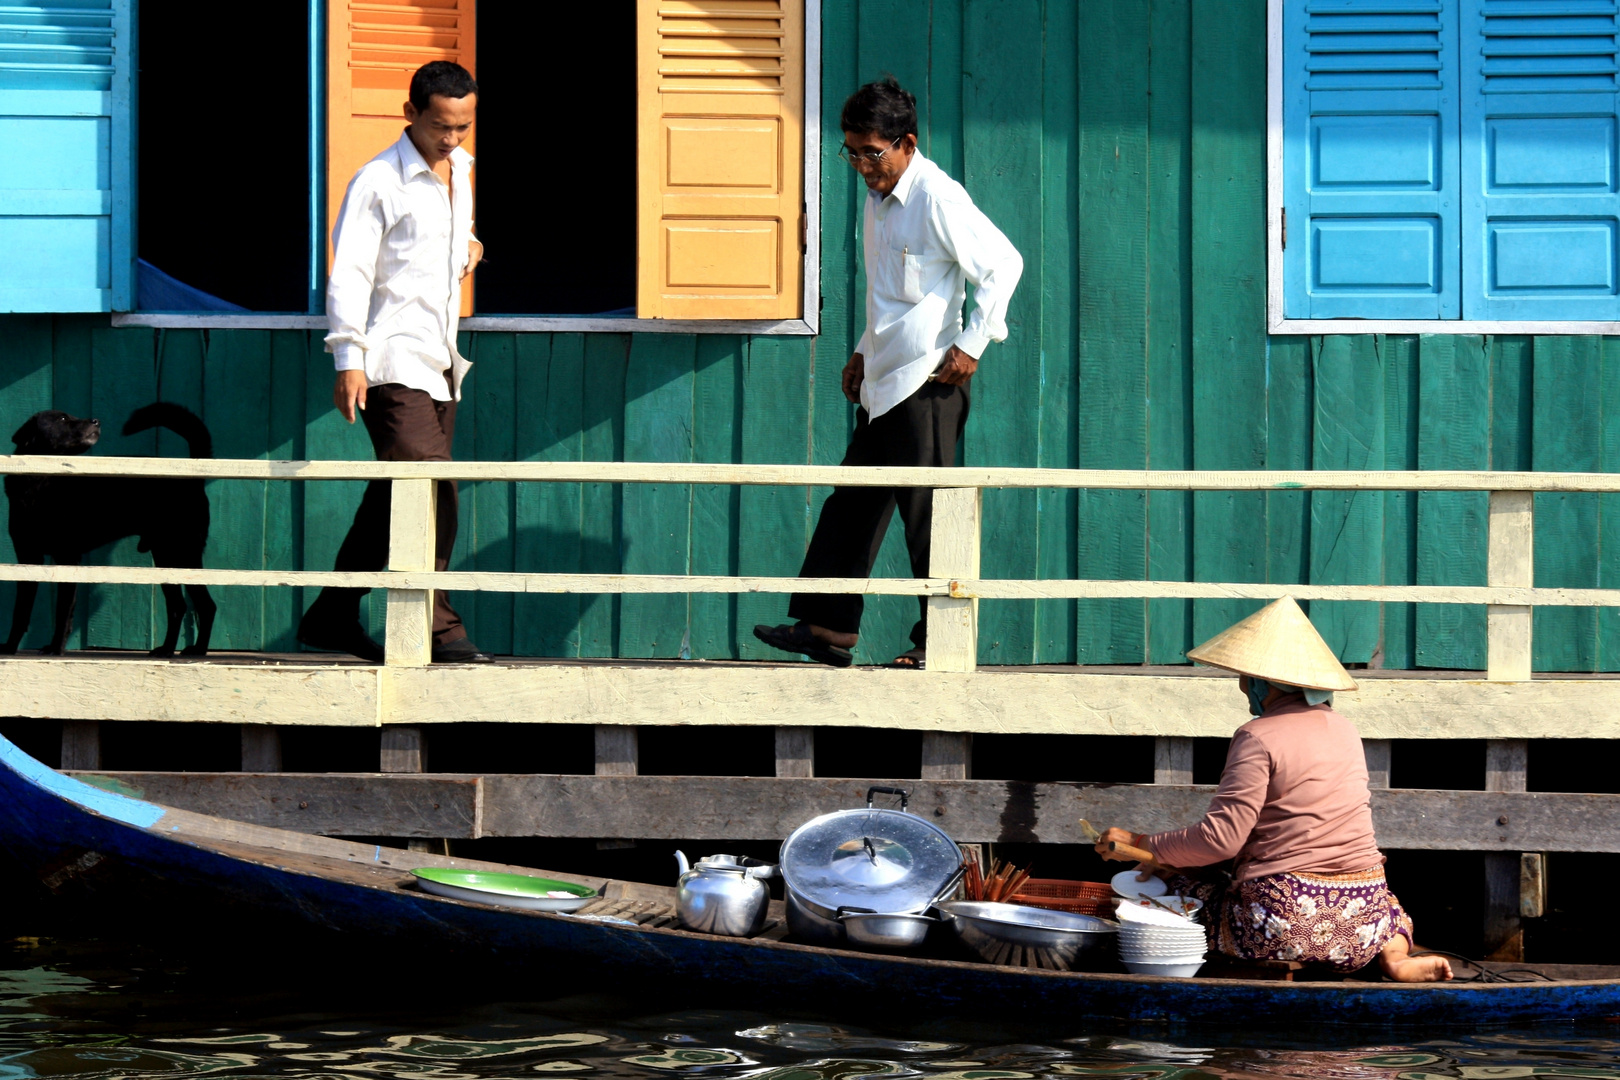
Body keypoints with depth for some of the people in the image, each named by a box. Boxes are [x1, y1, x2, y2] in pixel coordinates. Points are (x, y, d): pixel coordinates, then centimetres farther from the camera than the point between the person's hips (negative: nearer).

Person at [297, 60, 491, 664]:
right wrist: (349, 359, -17)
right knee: (431, 487, -17)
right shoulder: (379, 181, -7)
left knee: (397, 497, 8)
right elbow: (348, 271, -11)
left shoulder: (463, 172, 16)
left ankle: (332, 616, 16)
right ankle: (438, 628, -17)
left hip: (438, 363, 8)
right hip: (392, 361, -8)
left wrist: (471, 247, 15)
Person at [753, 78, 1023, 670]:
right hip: (884, 382, 9)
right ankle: (826, 626, 14)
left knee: (928, 512, -5)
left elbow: (1003, 264, -15)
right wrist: (864, 353, 23)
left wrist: (972, 344, -14)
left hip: (928, 383, -9)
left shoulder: (937, 198, -14)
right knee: (853, 504, 10)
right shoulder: (879, 197, 14)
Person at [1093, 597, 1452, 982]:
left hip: (1286, 921, -5)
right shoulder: (1343, 729, 14)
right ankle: (1394, 955, 4)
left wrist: (1141, 845, -1)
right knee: (1389, 903, 39)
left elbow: (1220, 837, -14)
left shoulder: (1259, 737, -9)